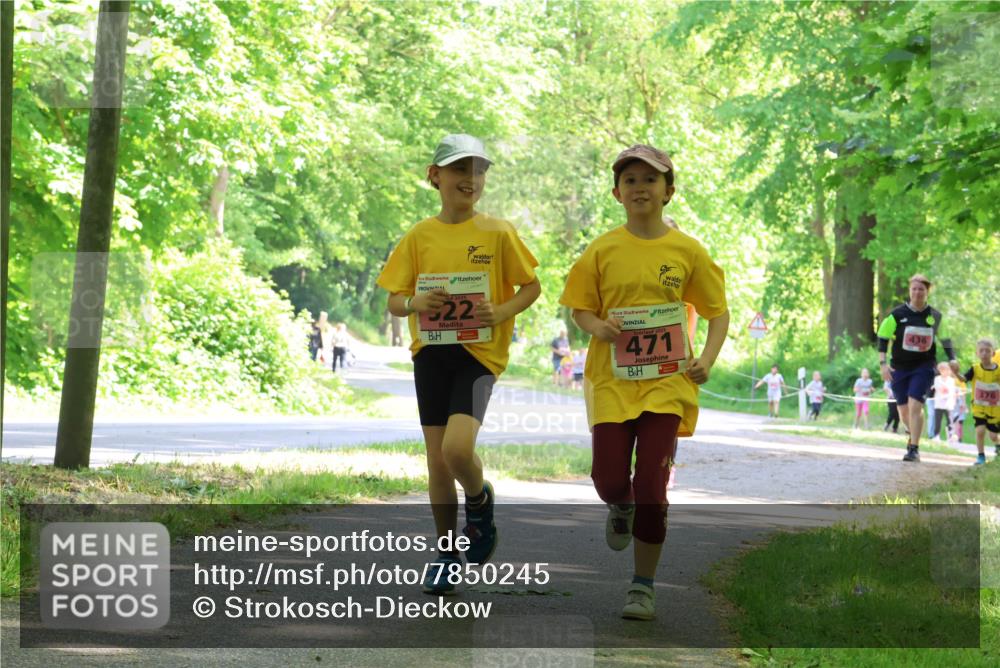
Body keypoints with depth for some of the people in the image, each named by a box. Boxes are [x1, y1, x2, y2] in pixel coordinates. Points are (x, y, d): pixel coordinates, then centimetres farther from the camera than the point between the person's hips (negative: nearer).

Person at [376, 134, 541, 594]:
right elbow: (394, 301, 8)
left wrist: (500, 312, -12)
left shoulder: (498, 233, -1)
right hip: (430, 353, 3)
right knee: (437, 459, 4)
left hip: (479, 354, -3)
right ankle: (446, 553, 20)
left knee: (457, 449, -21)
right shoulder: (419, 236, 5)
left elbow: (531, 286, 5)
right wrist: (415, 304, -14)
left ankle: (480, 504, 12)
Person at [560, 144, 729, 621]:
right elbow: (580, 309, 8)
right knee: (609, 480, -6)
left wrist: (706, 358, -11)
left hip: (666, 382, -1)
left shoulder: (687, 251, 0)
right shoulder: (603, 250, 1)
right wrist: (598, 326, -15)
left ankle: (643, 586, 10)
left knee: (651, 484, -6)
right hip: (613, 381, 1)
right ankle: (621, 509, 35)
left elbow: (718, 312, 6)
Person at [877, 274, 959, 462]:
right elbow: (883, 338, -3)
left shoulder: (935, 317, 2)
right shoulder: (898, 314, -5)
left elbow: (944, 339, 17)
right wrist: (883, 363, -13)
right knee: (903, 409, 10)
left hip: (924, 367, -1)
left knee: (915, 405, -17)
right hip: (899, 368, 1)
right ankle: (913, 434, 43)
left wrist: (952, 359, 6)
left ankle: (914, 449, -14)